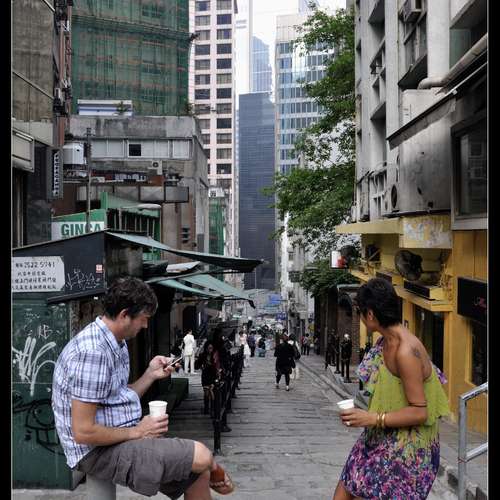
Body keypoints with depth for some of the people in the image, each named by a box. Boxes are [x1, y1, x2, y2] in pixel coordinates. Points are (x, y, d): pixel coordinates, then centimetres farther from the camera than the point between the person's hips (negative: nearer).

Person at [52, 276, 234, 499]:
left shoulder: (117, 344, 9)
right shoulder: (93, 352, -23)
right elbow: (83, 432, -24)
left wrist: (151, 374, 4)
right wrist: (137, 432, -14)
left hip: (121, 438, 10)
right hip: (100, 451, -10)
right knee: (201, 456, -16)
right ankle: (215, 477, 16)